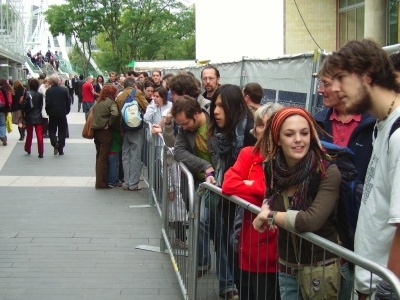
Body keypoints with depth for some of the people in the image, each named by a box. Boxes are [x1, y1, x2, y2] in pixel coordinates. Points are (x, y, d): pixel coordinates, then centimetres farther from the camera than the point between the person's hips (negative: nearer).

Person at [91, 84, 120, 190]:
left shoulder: (98, 102, 12)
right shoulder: (110, 102, -10)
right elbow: (115, 114, -27)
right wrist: (109, 124, -13)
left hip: (96, 130, 7)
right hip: (105, 131, -7)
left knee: (99, 156, 16)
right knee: (103, 157, -2)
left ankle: (99, 180, 23)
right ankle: (101, 183, 1)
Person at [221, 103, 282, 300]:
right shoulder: (248, 154, 4)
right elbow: (228, 184, -10)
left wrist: (250, 185, -13)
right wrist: (265, 190, -15)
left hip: (274, 246, -3)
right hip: (249, 241, 3)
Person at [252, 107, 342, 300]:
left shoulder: (327, 173, -20)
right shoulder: (272, 168, -4)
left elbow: (312, 221, -31)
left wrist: (269, 215, -16)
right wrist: (265, 207, -5)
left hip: (320, 269, -5)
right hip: (286, 268, 5)